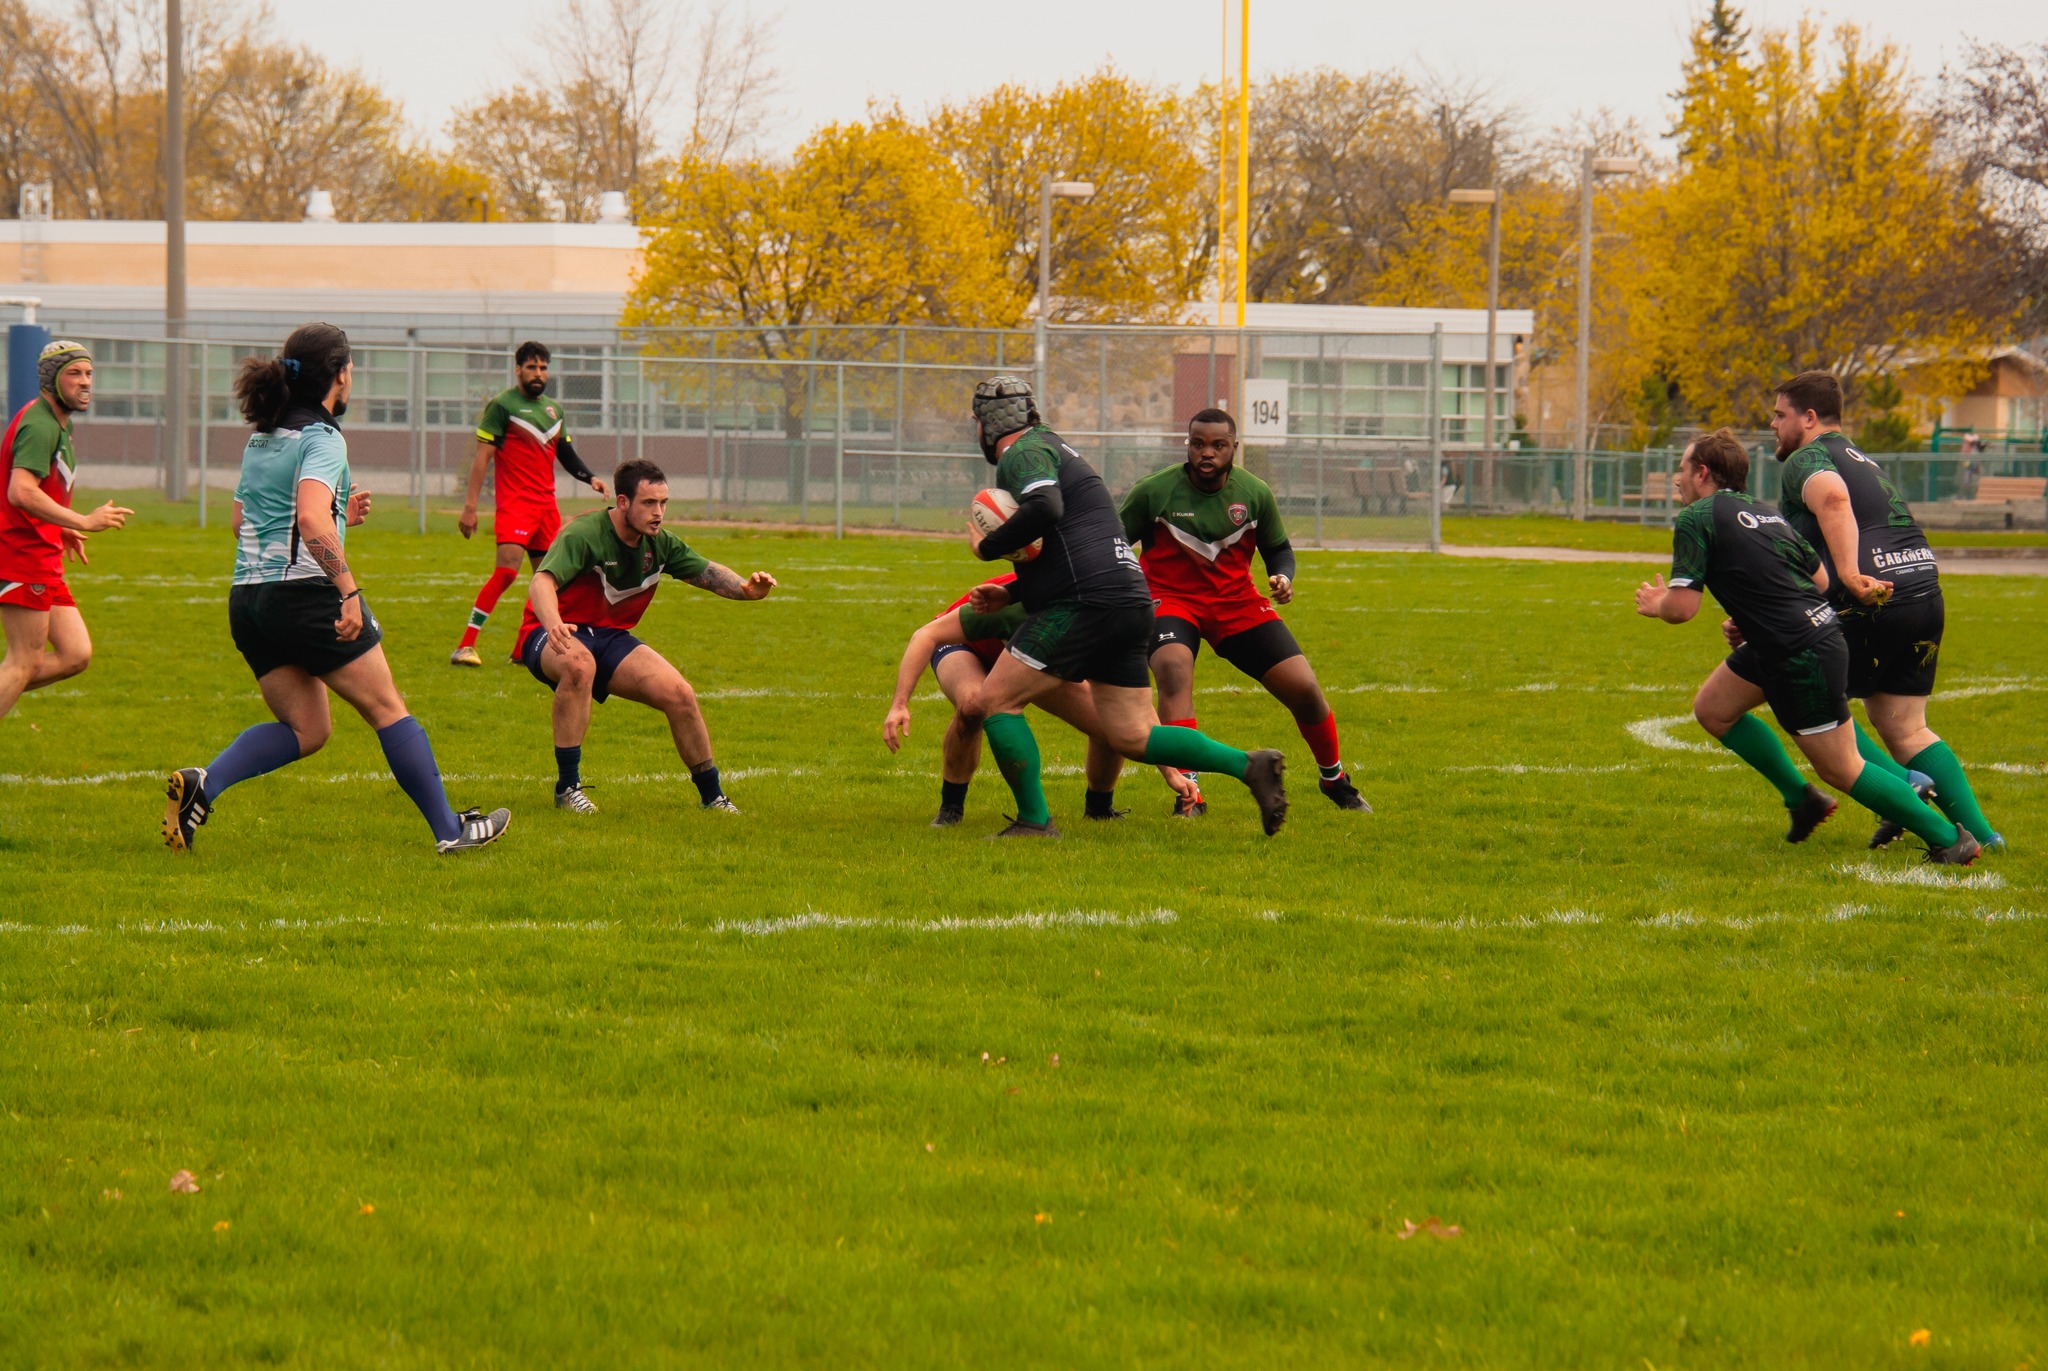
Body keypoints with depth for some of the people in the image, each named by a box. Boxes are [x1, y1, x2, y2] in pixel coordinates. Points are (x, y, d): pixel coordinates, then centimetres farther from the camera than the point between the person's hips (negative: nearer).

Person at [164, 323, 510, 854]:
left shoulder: (260, 438, 15)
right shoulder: (322, 439, -11)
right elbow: (310, 520, -26)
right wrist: (349, 591, -28)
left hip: (246, 598, 8)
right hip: (305, 593, -8)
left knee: (305, 729, 12)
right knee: (387, 709, 5)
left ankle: (201, 784, -10)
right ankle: (449, 829, 10)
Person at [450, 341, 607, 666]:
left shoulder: (553, 410, 17)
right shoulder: (502, 405, -4)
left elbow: (565, 453, 25)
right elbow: (482, 457, -7)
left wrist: (590, 478, 6)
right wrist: (470, 506, -14)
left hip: (547, 504, 7)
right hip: (514, 502, -7)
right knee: (507, 569, -20)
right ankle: (465, 646, -20)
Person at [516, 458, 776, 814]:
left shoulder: (660, 544, -2)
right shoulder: (584, 535, -24)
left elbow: (707, 571, 6)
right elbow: (541, 582, -37)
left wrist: (745, 588, -18)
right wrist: (553, 623, -60)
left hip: (610, 638, 6)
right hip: (560, 636, -6)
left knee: (680, 694, -11)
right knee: (579, 663, -41)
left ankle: (711, 796, 11)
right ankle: (567, 788, -30)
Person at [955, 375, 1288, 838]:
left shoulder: (1022, 453, -3)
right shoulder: (1053, 449, 29)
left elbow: (1044, 508, -26)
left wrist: (986, 547, -12)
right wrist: (1008, 594, 27)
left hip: (1084, 605, -10)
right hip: (1131, 601, 10)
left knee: (993, 702, -3)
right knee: (1134, 737, 7)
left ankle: (1034, 821, -6)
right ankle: (1250, 766, -5)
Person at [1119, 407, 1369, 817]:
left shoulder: (1255, 494, -5)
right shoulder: (1153, 492, -13)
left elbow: (1278, 548, 10)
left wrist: (1283, 577, -12)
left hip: (1236, 602, 3)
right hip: (1171, 599, -3)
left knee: (1304, 688, -4)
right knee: (1172, 667, -35)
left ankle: (1334, 779, 24)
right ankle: (1188, 793, -33)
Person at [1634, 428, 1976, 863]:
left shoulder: (1697, 518, -11)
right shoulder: (1765, 512, 14)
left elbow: (1683, 607, -17)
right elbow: (1821, 579, 17)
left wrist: (1656, 604, 7)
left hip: (1804, 656, -10)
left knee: (1841, 769, 1)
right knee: (1711, 709, 19)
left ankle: (1949, 839, 6)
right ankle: (1802, 800, 24)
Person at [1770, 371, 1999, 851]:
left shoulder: (1807, 460, 0)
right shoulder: (1864, 463, 30)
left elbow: (1832, 497, -26)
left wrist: (1850, 575, -35)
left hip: (1872, 603, -9)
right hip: (1926, 594, 9)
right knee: (1907, 730, 15)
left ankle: (1900, 782, -13)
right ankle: (1980, 831, 4)